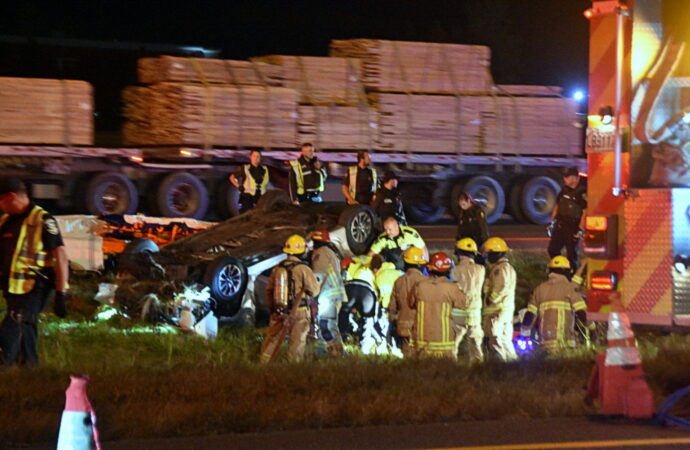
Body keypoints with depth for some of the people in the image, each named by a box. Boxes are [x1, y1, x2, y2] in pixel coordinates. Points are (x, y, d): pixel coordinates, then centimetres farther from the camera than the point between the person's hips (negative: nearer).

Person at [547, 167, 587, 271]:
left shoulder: (582, 193, -13)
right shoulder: (564, 191, 10)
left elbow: (585, 213, -16)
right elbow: (557, 206, 19)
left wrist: (581, 230, -20)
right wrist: (552, 222, 16)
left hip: (573, 227, -8)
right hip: (560, 225, 8)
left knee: (572, 253, -2)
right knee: (552, 249, 10)